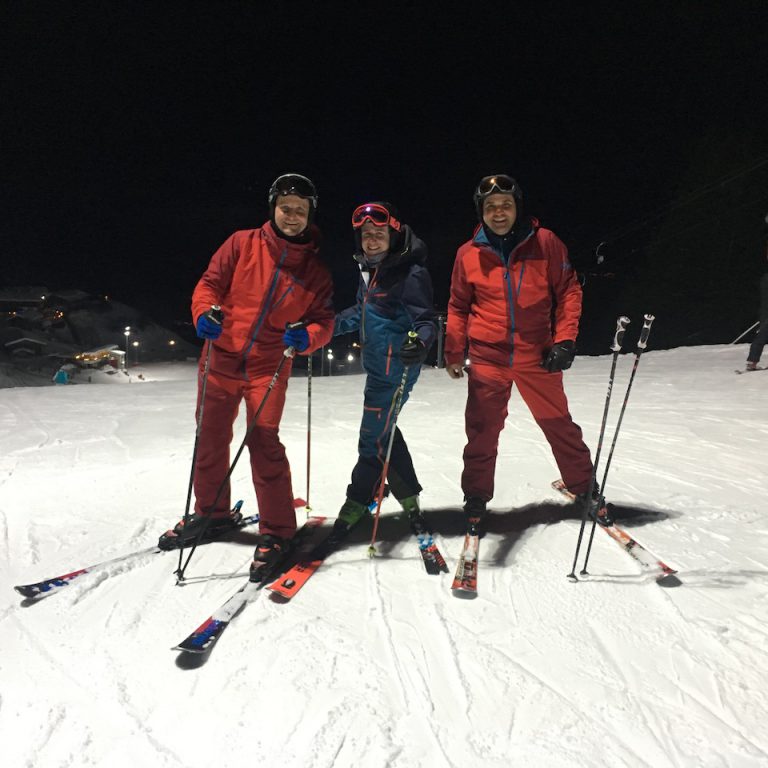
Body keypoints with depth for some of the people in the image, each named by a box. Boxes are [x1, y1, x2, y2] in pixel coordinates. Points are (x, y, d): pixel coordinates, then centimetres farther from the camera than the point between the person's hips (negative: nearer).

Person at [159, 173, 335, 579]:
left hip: (269, 367, -2)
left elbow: (323, 321, 3)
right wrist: (204, 313, -17)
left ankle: (276, 531, 3)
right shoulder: (242, 244, 3)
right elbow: (210, 283, 3)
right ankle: (211, 511, 34)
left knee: (264, 442, -11)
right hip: (221, 358, 2)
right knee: (210, 439, 11)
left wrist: (307, 337, -19)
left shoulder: (316, 270, 4)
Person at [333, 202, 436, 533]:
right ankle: (407, 493, 36)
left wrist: (419, 343, -38)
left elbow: (425, 320, -17)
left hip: (396, 365, -9)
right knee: (383, 429, 18)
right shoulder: (369, 270, 10)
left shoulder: (411, 273, -15)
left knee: (374, 434, 1)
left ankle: (358, 499, 20)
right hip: (377, 363, 9)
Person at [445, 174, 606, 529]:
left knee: (558, 424, 9)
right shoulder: (468, 253, 3)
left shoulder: (545, 242, 1)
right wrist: (454, 353, 7)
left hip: (537, 356, 0)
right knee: (482, 431, 4)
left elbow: (568, 291, 4)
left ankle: (583, 485, 32)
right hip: (487, 358, 1)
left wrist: (564, 341, -5)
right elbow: (458, 307, 11)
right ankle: (476, 498, 22)